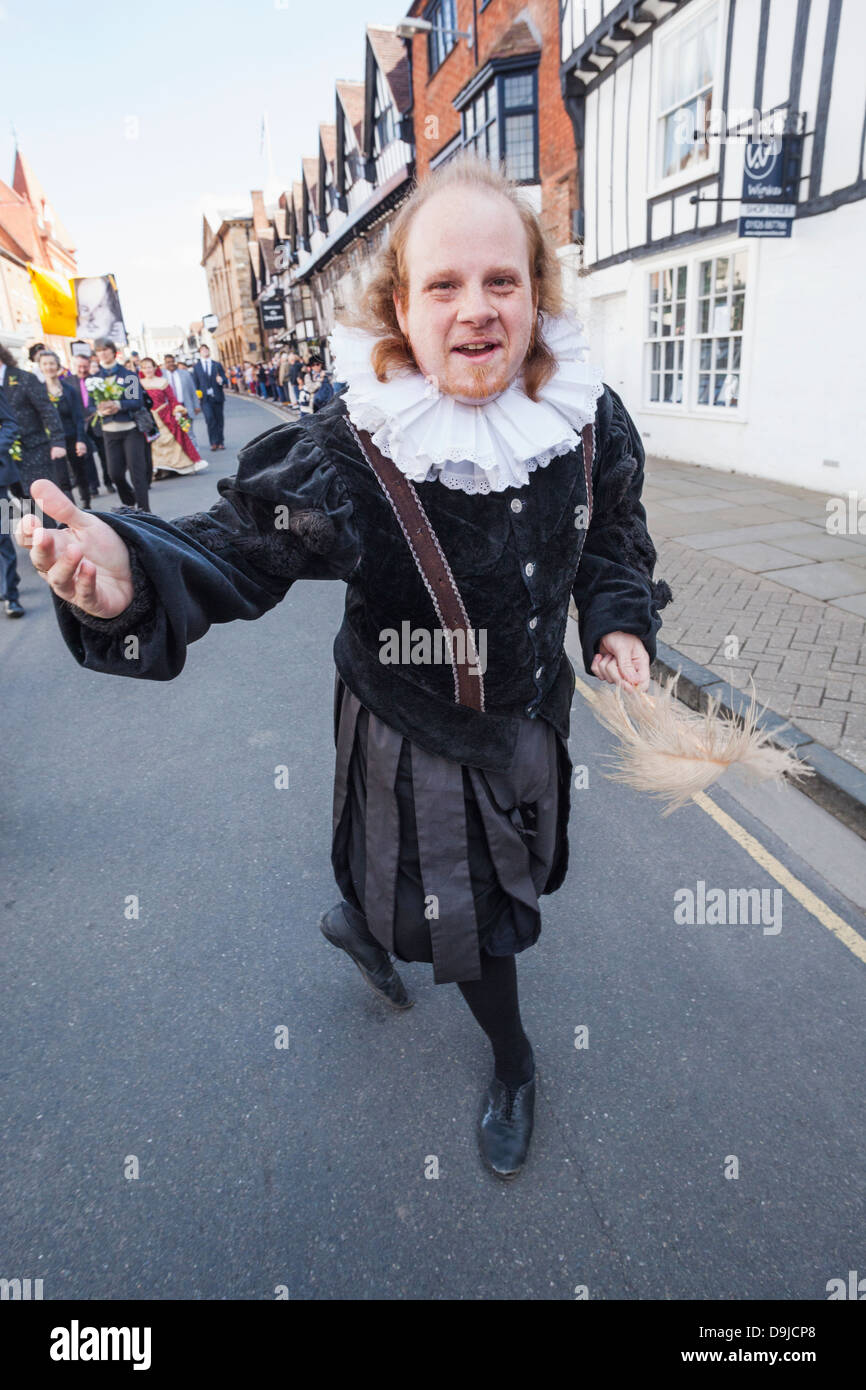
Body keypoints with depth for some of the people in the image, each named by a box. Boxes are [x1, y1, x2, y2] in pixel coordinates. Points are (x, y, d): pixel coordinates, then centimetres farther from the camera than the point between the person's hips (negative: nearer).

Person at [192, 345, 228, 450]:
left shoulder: (217, 365, 13)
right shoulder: (196, 367, 10)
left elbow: (225, 381, 8)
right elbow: (195, 383, 10)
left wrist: (221, 381, -14)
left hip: (218, 397, 2)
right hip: (205, 398, -2)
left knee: (219, 420, 5)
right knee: (210, 418, -17)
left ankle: (220, 442, 14)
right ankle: (213, 442, -14)